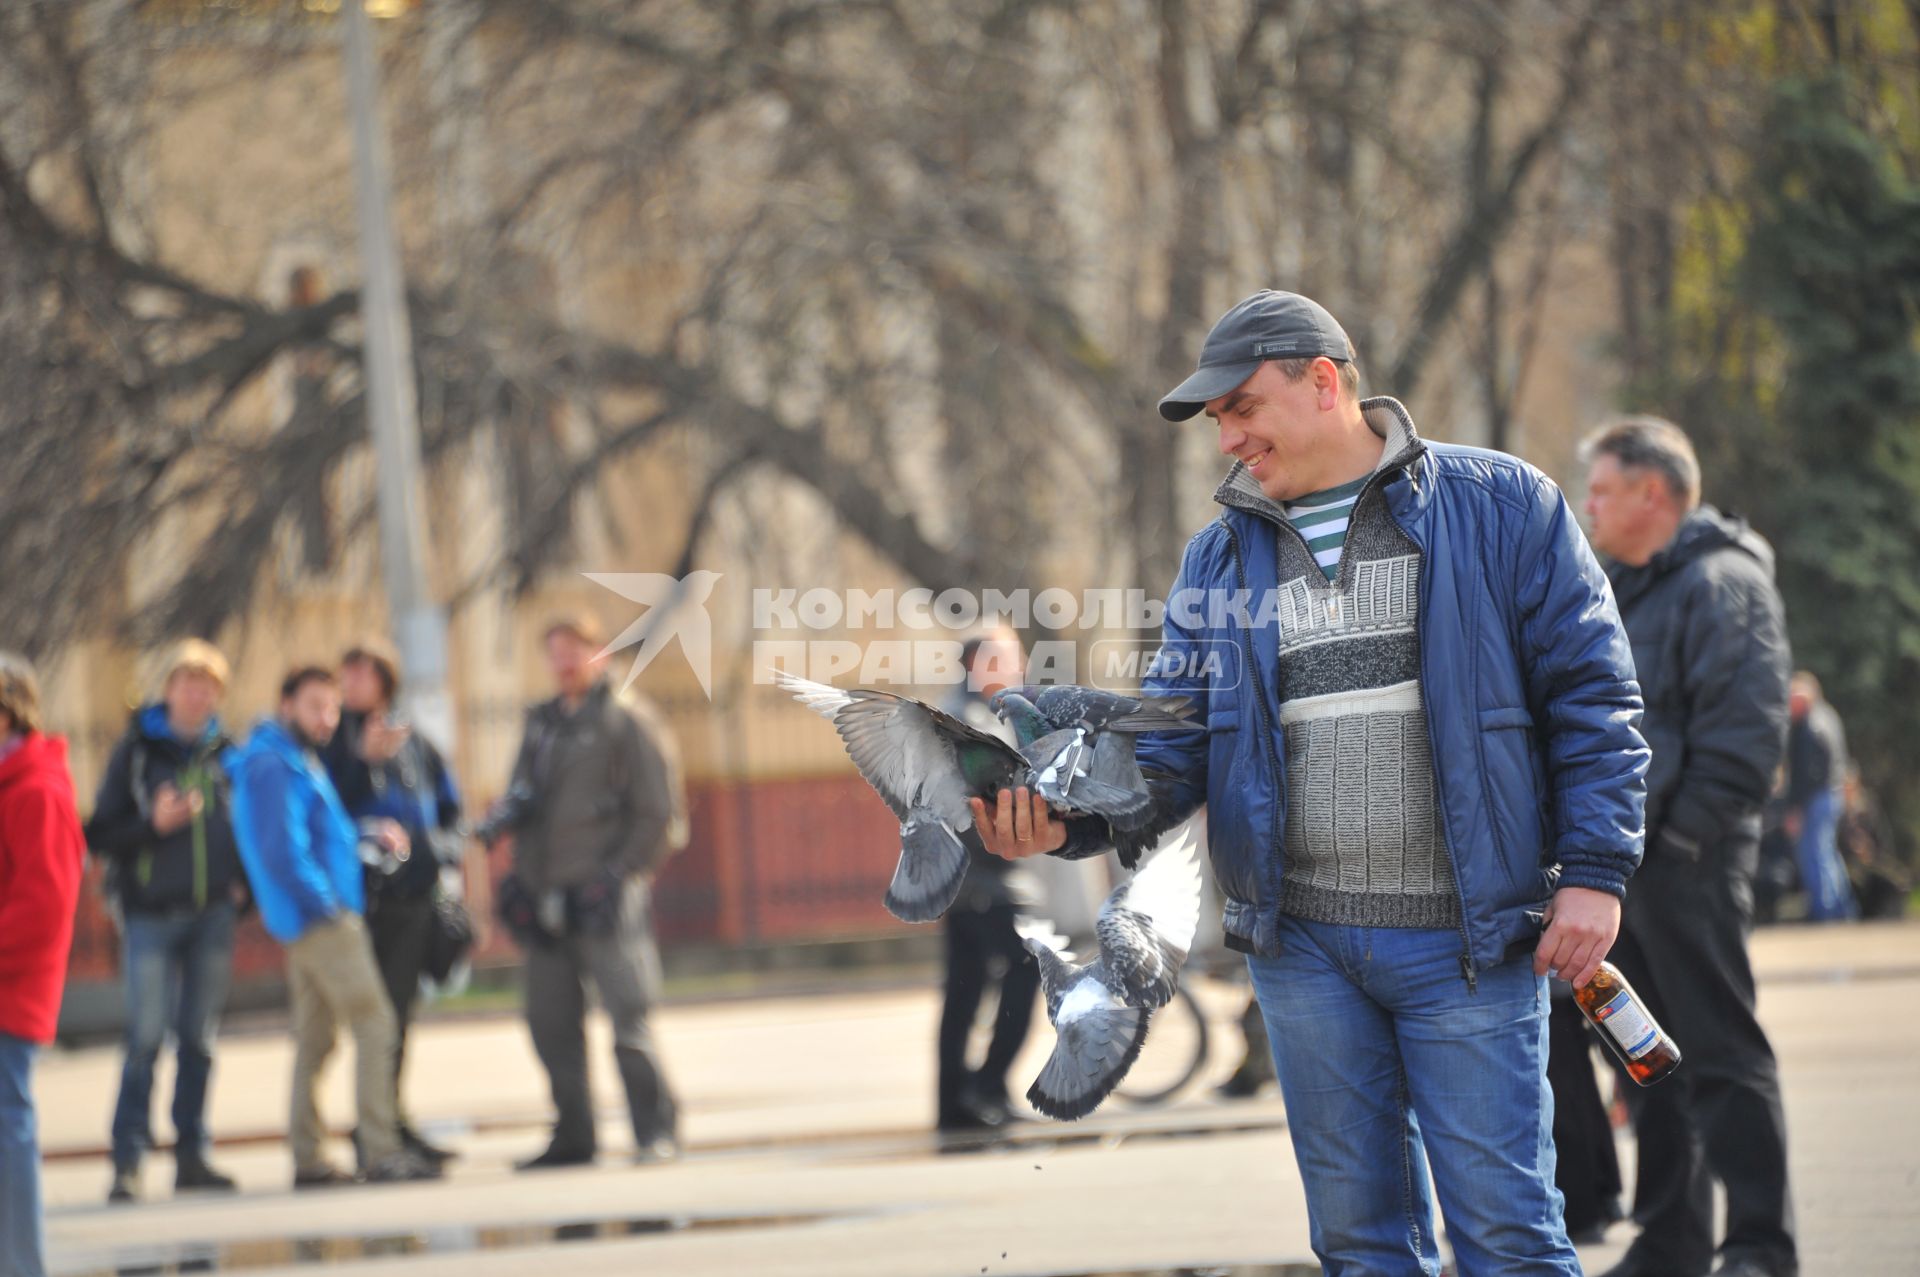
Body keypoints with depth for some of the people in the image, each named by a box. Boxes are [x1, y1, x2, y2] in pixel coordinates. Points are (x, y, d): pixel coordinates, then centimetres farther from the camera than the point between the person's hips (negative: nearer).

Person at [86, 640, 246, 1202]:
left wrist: (242, 881, 3)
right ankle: (128, 1161, -5)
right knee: (146, 1039, -8)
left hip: (212, 914, 3)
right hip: (151, 914, -3)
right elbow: (101, 835, -3)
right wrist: (154, 824, -18)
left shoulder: (227, 754, 8)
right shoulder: (137, 752, -1)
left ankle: (192, 1155, 11)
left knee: (199, 1039, 5)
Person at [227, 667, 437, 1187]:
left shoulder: (300, 761, 19)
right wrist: (324, 903, -15)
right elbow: (281, 851, -21)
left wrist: (371, 838, 10)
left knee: (314, 1040, 11)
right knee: (373, 1025, -12)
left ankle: (309, 1160, 14)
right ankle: (383, 1153, -15)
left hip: (307, 925, 11)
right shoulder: (274, 766, -14)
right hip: (321, 920, -11)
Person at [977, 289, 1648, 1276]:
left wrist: (1593, 871, -8)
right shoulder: (1219, 556, 12)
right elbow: (1173, 738, 5)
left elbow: (1591, 694, 0)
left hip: (1464, 937, -4)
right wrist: (1069, 815, -15)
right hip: (1302, 944, 4)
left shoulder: (1501, 506, 0)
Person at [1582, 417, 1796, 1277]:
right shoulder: (1627, 594, 20)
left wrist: (1685, 833, -20)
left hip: (1690, 862, -9)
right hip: (1621, 863, 9)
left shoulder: (1722, 584, -9)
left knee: (1720, 1051, -8)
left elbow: (1746, 723, -17)